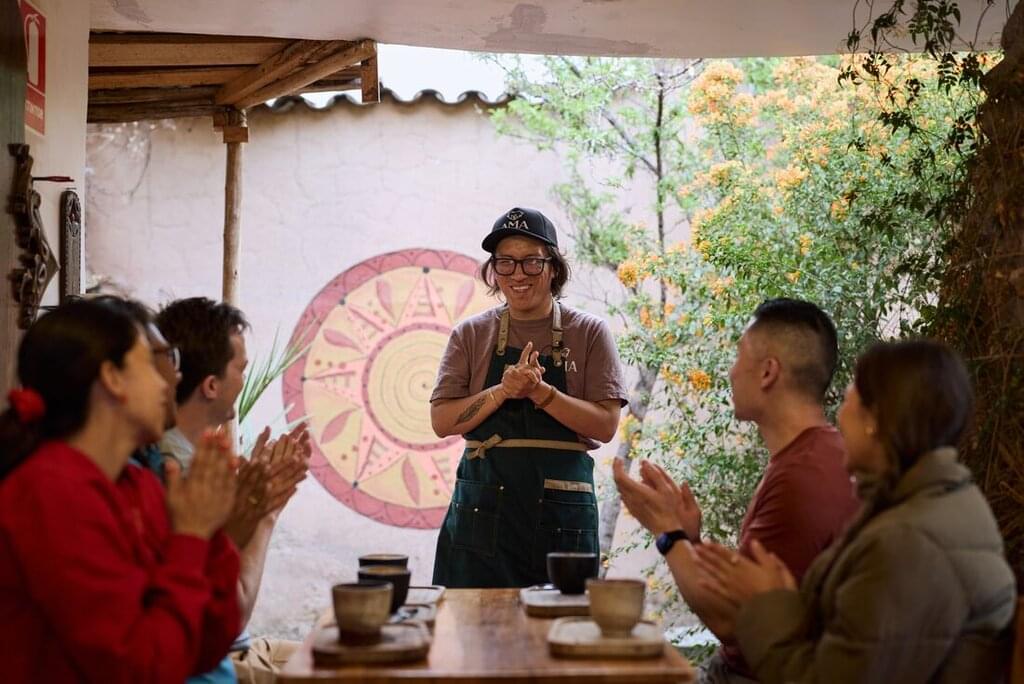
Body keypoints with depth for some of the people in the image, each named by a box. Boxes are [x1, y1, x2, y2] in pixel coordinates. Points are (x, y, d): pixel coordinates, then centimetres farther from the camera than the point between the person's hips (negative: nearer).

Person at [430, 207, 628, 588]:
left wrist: (541, 392, -18)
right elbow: (442, 421, 1)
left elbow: (606, 424, -4)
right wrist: (503, 391, -14)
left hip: (561, 512, -1)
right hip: (484, 512, 1)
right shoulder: (471, 335, 7)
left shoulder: (589, 333, 3)